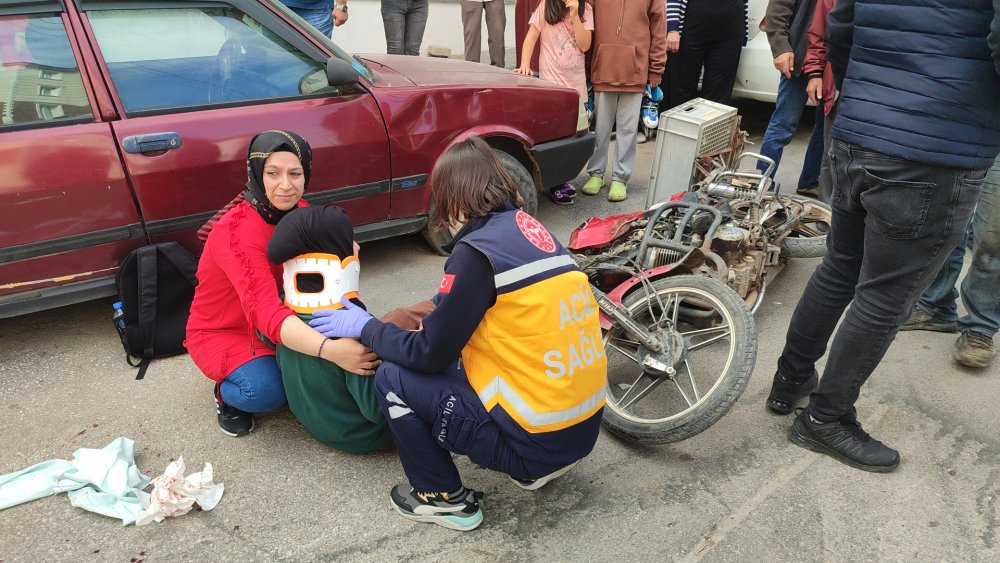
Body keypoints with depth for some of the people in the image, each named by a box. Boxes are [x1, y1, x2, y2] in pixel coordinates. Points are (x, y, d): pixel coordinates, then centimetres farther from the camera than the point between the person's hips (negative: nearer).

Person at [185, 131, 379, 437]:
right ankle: (227, 392, 2)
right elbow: (265, 314, -43)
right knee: (267, 390, -33)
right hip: (221, 332, -6)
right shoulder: (236, 231, -31)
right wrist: (330, 350, -58)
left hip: (280, 322, 6)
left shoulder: (299, 211, -9)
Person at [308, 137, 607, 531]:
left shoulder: (477, 251, -17)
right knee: (463, 361, 25)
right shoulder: (533, 231, 7)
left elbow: (429, 354, -10)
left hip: (538, 438, -8)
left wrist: (364, 327, 4)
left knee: (393, 378, -1)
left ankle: (446, 499, 14)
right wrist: (446, 305, 24)